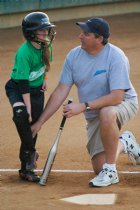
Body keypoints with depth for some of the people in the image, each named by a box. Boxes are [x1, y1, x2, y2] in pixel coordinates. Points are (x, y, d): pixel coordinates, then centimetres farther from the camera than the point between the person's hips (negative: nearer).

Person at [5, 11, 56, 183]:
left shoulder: (45, 46, -8)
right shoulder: (24, 53, -28)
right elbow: (23, 83, -29)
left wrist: (44, 78, 8)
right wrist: (28, 108, -31)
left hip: (37, 89, 6)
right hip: (17, 88, -6)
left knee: (34, 125, 4)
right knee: (21, 116, -33)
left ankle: (26, 168, 14)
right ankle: (31, 152, -15)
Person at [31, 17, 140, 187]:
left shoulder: (115, 57, -24)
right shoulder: (74, 56, -8)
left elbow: (117, 96, -31)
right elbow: (61, 92, -5)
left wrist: (83, 106, -36)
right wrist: (39, 123, -9)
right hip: (94, 115, 5)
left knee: (106, 113, -41)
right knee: (99, 167, -5)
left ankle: (111, 171, -24)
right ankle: (123, 143, 30)